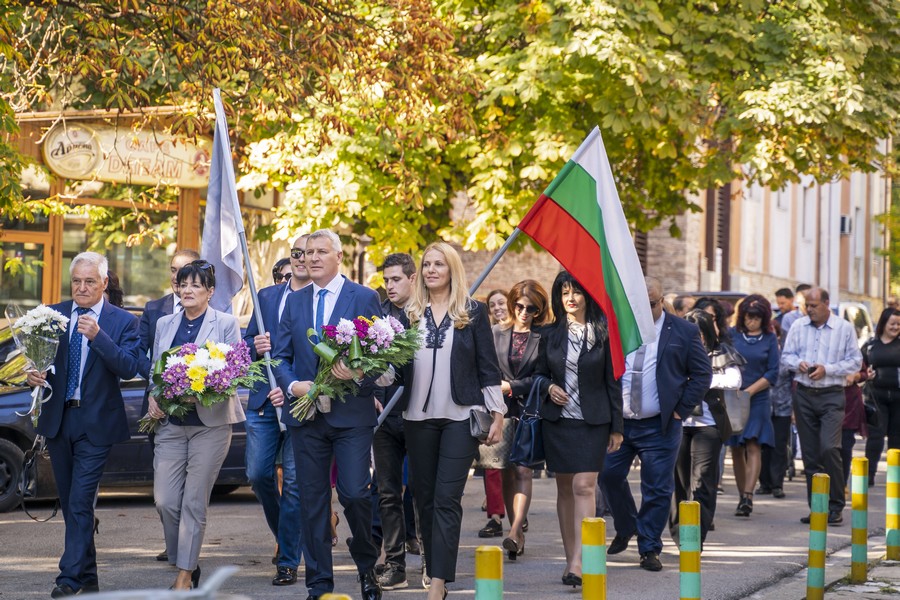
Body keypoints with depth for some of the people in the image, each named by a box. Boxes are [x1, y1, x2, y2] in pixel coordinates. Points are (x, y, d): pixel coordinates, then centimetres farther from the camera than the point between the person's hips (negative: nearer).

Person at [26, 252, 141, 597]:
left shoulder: (122, 322, -4)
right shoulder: (53, 315, 7)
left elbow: (129, 368, -15)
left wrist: (98, 336, -26)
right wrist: (33, 374, -17)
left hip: (95, 425, -5)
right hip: (57, 420, 5)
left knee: (80, 503, -12)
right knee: (70, 504, 12)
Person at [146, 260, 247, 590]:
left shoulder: (226, 324, 0)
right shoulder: (164, 324, 12)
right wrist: (153, 399, -3)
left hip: (210, 423, -4)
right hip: (171, 422, 4)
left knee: (194, 502, -4)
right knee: (164, 501, -3)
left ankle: (185, 576, 2)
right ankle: (183, 563, 17)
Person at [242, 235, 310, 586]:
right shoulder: (267, 296, 13)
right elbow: (247, 342, 17)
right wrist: (255, 346, -7)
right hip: (264, 399, 5)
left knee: (294, 481, -3)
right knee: (258, 474, 2)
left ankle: (288, 560, 5)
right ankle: (283, 535, 28)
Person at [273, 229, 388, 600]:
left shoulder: (365, 299, 1)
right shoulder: (294, 302, 12)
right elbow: (280, 356, 11)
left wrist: (358, 373, -20)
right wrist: (293, 385, -9)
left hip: (352, 413, -3)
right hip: (307, 416, 4)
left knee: (354, 492, -11)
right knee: (312, 500, 5)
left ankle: (366, 566, 14)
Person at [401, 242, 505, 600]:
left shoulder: (473, 312, 3)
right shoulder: (411, 314, 10)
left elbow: (488, 366, 3)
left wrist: (497, 415, 0)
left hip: (461, 416, -3)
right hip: (419, 416, 3)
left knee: (447, 499, -10)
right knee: (425, 498, 6)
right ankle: (433, 569, 17)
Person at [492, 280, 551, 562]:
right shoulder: (497, 332, 10)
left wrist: (512, 387, -10)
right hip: (503, 411, 4)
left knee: (523, 470, -15)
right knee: (508, 472, 6)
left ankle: (515, 531, -25)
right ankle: (518, 534, 13)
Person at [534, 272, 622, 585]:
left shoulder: (602, 334, 0)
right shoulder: (551, 335, 7)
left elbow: (613, 381, 1)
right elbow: (539, 374, 17)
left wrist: (617, 427, 0)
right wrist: (549, 388, -7)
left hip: (592, 421, -3)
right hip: (557, 420, 3)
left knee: (584, 486, -13)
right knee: (565, 488, 6)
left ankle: (578, 562, -19)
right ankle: (571, 557, 12)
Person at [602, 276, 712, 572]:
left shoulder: (683, 332, 0)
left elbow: (702, 374, 2)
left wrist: (680, 411, -5)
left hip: (659, 426, -2)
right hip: (617, 422, 3)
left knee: (657, 490, -1)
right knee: (609, 475, 4)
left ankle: (649, 549, 10)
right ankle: (625, 528, 29)